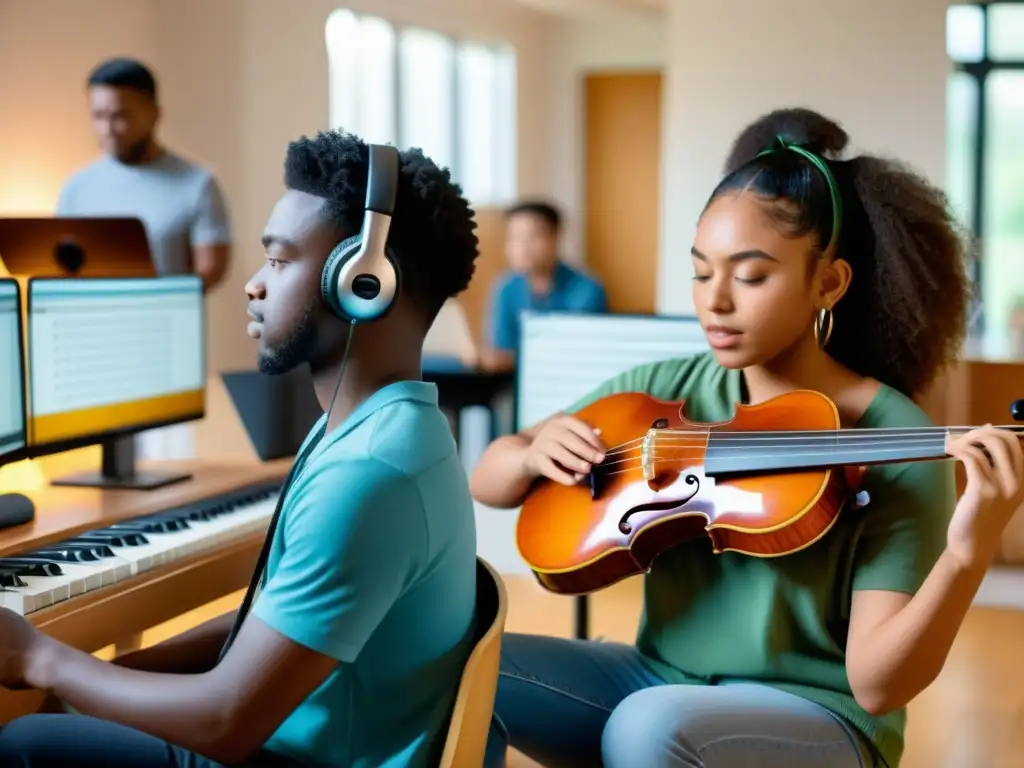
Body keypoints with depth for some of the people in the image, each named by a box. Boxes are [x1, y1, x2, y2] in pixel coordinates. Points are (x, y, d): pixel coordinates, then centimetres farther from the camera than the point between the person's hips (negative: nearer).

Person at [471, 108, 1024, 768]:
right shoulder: (664, 391, 1)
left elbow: (877, 684, -19)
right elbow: (486, 482, 7)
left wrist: (969, 554, -34)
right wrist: (534, 455, -15)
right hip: (658, 683, 5)